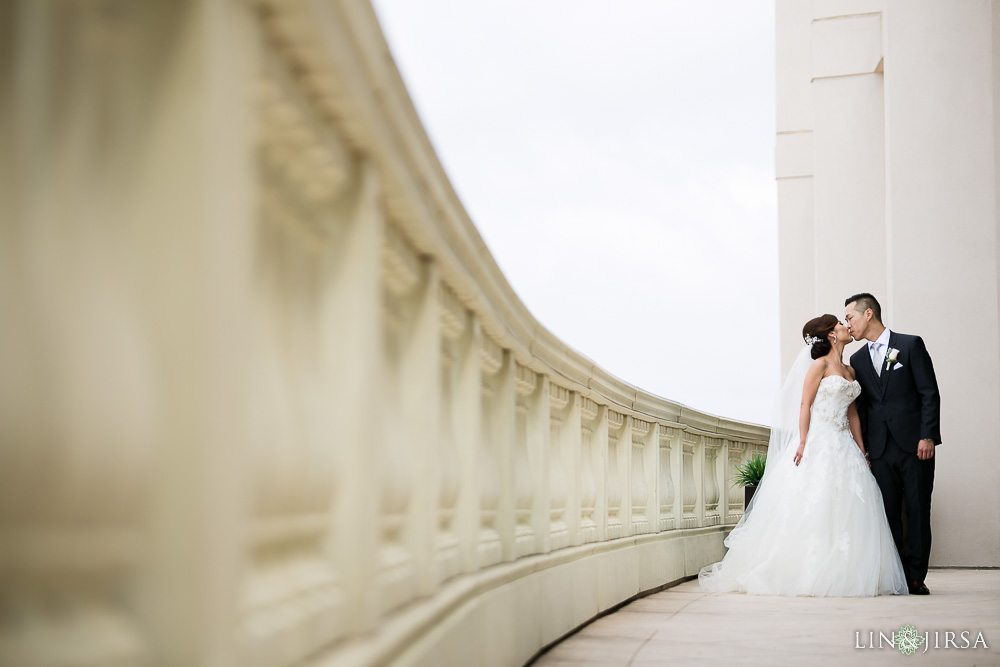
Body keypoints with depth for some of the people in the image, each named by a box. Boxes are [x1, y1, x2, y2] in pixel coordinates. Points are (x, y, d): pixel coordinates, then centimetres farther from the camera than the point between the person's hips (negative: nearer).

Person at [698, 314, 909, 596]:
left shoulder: (849, 370, 17)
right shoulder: (820, 365, -3)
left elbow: (852, 413, 18)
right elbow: (805, 405, -9)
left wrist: (861, 449, 12)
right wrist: (803, 442, -18)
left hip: (843, 444, 7)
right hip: (818, 441, -7)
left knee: (846, 508, 0)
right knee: (814, 507, -9)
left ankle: (839, 575, 2)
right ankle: (806, 575, -6)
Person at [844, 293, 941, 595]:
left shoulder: (911, 344, 2)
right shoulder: (857, 360, 15)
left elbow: (930, 393, -3)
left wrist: (928, 436, -11)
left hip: (915, 445, -4)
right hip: (880, 448, 4)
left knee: (918, 512, -1)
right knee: (888, 514, 0)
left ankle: (915, 577, 5)